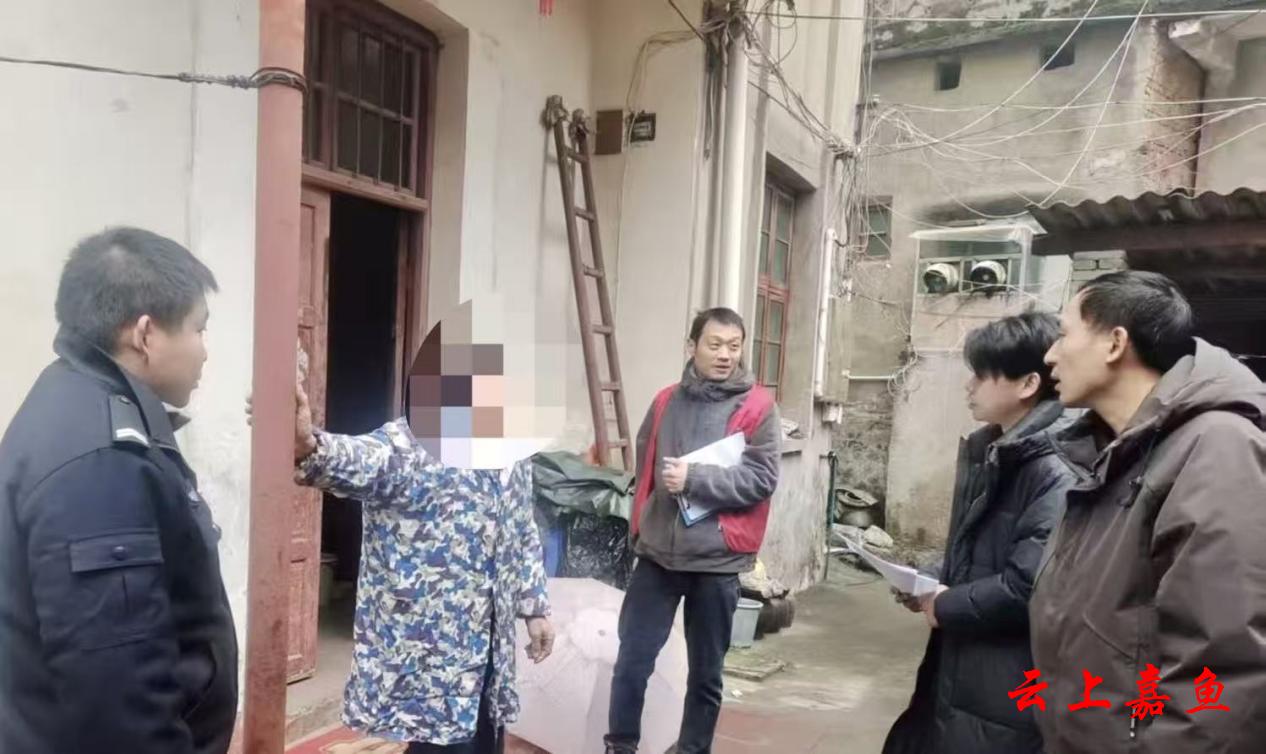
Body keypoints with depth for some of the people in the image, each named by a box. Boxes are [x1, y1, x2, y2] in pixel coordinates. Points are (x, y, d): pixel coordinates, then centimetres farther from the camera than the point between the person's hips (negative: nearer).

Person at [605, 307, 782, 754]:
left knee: (705, 673, 13)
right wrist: (641, 525, 9)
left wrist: (694, 479, -20)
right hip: (658, 553, 3)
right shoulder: (666, 402, 7)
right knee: (631, 661, 5)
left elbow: (763, 479, -13)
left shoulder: (758, 408, -4)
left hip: (717, 558, -2)